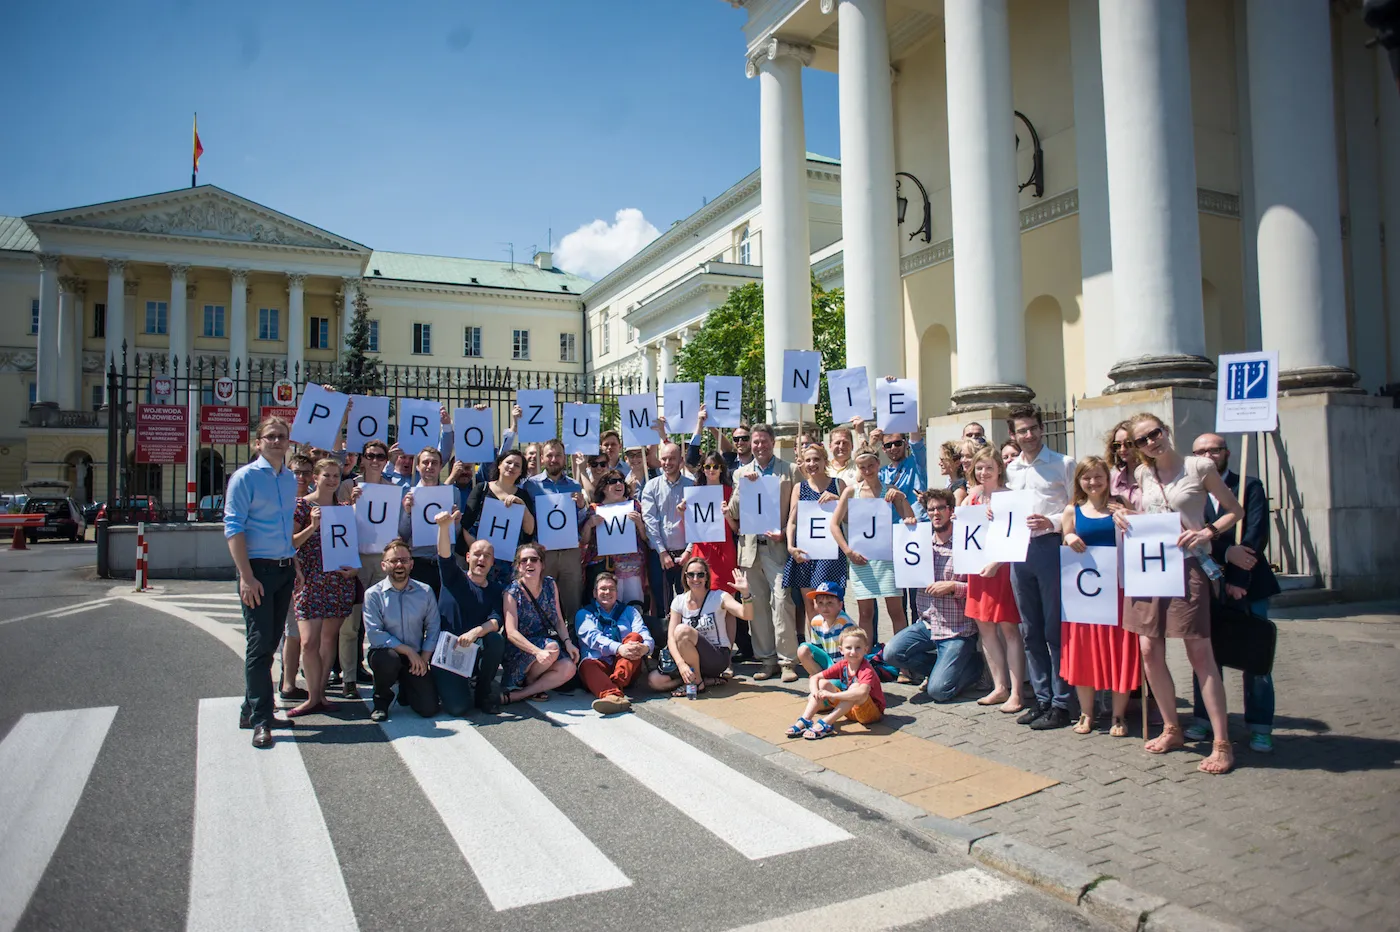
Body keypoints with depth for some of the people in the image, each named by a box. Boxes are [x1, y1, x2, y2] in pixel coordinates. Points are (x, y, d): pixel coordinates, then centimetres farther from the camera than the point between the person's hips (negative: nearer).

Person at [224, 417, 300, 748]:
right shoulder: (245, 477, -7)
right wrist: (246, 576, -18)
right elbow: (233, 528, -11)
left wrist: (295, 565, 14)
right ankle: (260, 720, 2)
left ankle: (251, 711, 24)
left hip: (285, 569, 6)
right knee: (259, 643, -5)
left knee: (270, 642, 12)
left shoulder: (290, 479, 12)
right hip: (259, 570, -6)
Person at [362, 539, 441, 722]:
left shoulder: (425, 591, 0)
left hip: (416, 658, 2)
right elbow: (374, 634, -15)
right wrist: (408, 651, -18)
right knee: (389, 659, -39)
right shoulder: (373, 594, -8)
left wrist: (424, 658, -10)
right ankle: (381, 699, -5)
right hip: (386, 653, -2)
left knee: (429, 708, -10)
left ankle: (405, 688, 26)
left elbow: (433, 628, 2)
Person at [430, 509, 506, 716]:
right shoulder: (454, 578, 4)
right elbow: (444, 555, -16)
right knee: (458, 707, -22)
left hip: (476, 653, 3)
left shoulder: (495, 591, 9)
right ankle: (456, 686, 15)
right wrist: (444, 526, -37)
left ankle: (483, 691, -5)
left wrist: (475, 632, -31)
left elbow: (496, 621, -8)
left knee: (496, 640, -31)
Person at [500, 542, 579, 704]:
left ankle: (516, 695, -15)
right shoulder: (512, 592, -11)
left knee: (569, 668, -23)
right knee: (552, 648, -32)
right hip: (519, 651, -5)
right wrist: (537, 652, -34)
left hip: (546, 642, 5)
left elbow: (559, 620, 9)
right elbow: (511, 632, -20)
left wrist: (568, 642, -11)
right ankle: (528, 682, -4)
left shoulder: (550, 585, 4)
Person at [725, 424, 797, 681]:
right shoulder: (741, 473, 15)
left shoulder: (789, 470, 6)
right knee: (757, 604, 4)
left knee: (781, 600, -11)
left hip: (777, 545, -3)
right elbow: (733, 512, 8)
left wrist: (784, 533, -11)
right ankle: (767, 660, 13)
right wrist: (743, 486, -6)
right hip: (751, 546, 3)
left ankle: (787, 660, -3)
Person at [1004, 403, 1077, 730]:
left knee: (1055, 630, -2)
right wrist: (995, 513, 2)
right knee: (1030, 631, 11)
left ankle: (1061, 704, 7)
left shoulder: (1063, 464, -1)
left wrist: (1051, 522, -20)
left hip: (1050, 548, -6)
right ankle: (1042, 699, 22)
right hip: (1019, 550, 6)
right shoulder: (1010, 469, 14)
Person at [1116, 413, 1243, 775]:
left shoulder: (1200, 467, -3)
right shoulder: (1143, 474, 11)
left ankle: (1222, 743, 3)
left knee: (1200, 654, -4)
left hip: (1187, 566, -5)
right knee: (1149, 652, 6)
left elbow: (1235, 510, 2)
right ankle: (1171, 730, 22)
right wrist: (1125, 517, 3)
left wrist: (1208, 532, -14)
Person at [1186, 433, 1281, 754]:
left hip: (1247, 585, -1)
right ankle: (1204, 719, 16)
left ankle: (1260, 727, 11)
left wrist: (1238, 580, -13)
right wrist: (1227, 552, -20)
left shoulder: (1250, 486, 4)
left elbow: (1257, 536, -6)